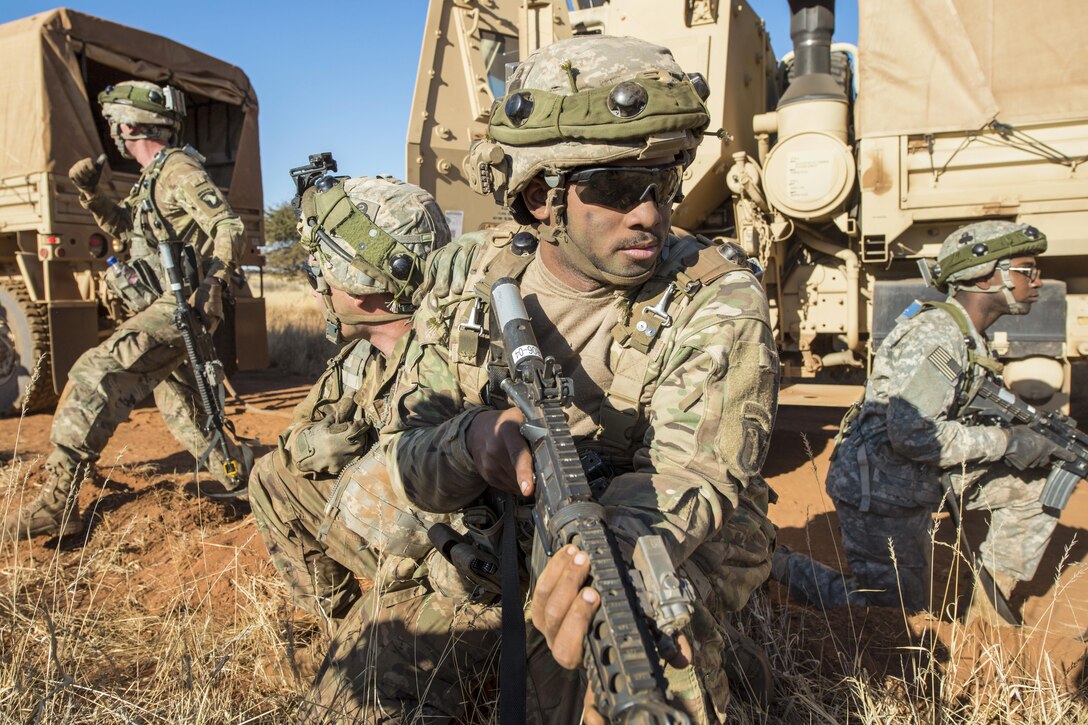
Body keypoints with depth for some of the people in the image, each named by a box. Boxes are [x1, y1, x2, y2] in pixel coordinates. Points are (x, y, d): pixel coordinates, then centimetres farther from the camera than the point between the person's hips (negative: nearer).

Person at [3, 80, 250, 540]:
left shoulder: (179, 169, -9)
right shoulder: (152, 178, 20)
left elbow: (230, 228, -18)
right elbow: (128, 230, 32)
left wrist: (214, 282, -33)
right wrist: (90, 193, 16)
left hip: (178, 307, -11)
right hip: (165, 310, 11)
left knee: (94, 375, -19)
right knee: (180, 407, 19)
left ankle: (58, 502, -19)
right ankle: (238, 473, 31)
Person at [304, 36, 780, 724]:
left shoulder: (718, 303, -14)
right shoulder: (471, 275, -4)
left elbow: (685, 472, -27)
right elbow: (407, 455, -6)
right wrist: (473, 439, -31)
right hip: (476, 559, 4)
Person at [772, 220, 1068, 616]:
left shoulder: (970, 337, 9)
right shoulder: (935, 336, -23)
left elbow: (969, 418, 12)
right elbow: (911, 434, -31)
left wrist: (1038, 437, -2)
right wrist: (1007, 442, -21)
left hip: (921, 477, 10)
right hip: (877, 490, -9)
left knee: (1036, 482, 12)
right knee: (896, 612, 3)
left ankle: (993, 591, 23)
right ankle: (780, 565, 10)